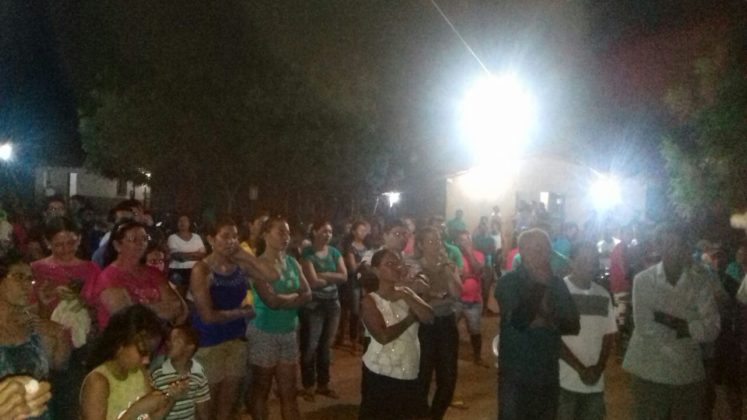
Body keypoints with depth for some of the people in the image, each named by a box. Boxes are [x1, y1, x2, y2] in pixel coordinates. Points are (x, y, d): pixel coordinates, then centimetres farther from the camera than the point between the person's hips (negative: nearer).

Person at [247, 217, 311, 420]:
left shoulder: (292, 263, 6)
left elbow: (307, 295, -2)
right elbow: (271, 300, -21)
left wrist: (282, 299, -14)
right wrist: (294, 296, -7)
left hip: (289, 332, 5)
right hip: (264, 332, -5)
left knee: (289, 391, 12)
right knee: (261, 389, 11)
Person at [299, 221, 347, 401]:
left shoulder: (334, 252, 8)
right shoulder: (307, 253, -7)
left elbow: (344, 276, -2)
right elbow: (313, 281, -16)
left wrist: (324, 275, -13)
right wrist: (333, 277, -5)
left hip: (333, 302, 5)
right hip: (314, 304, -5)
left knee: (326, 345, 12)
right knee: (310, 346, -2)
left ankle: (323, 384, 24)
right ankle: (308, 386, 12)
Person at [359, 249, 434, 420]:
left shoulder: (406, 293, 5)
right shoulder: (370, 301, -11)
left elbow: (429, 317, -8)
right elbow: (383, 336, -23)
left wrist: (406, 296, -18)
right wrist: (410, 318, -12)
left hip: (409, 373, 5)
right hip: (381, 374, -5)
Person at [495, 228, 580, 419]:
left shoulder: (557, 284, 5)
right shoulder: (508, 283, -7)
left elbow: (573, 325, 3)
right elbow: (518, 320, -21)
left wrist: (547, 323, -14)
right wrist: (539, 287, -22)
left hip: (548, 373, 4)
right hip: (516, 374, -4)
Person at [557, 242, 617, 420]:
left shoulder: (603, 295, 6)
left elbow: (609, 335, 10)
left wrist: (599, 368, -4)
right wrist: (581, 369, -12)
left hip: (595, 383, 5)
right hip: (565, 381, -4)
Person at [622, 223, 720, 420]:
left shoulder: (700, 281, -2)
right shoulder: (643, 280, -7)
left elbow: (712, 329, -10)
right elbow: (645, 327, -14)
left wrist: (670, 321, -18)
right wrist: (687, 328, -11)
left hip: (689, 374, 2)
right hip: (650, 373, -2)